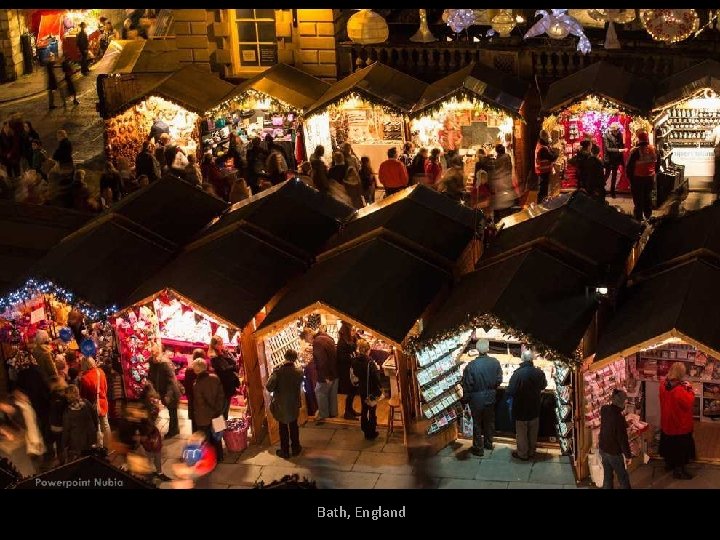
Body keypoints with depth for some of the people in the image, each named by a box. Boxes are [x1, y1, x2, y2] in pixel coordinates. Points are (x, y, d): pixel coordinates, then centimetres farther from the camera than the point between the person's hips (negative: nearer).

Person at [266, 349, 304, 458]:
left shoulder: (278, 370, -21)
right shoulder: (298, 372, -15)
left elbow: (269, 387, -25)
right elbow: (299, 387, -5)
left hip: (280, 405, -1)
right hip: (293, 404, 1)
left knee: (283, 427, 14)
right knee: (293, 426, 20)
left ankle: (284, 451, 21)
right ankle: (295, 448, 30)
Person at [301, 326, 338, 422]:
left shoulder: (317, 342, -23)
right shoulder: (327, 337, 8)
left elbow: (322, 360, -28)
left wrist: (325, 376, -24)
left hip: (326, 374, -9)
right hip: (334, 372, 9)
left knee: (320, 393, 6)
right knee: (332, 393, 21)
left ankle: (323, 415, 14)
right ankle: (333, 412, 33)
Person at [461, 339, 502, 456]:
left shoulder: (471, 366, -24)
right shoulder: (495, 362, -16)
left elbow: (467, 385, -16)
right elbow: (499, 380, -5)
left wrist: (465, 398, 0)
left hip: (477, 399, -3)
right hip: (491, 397, 3)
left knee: (477, 423, 12)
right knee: (489, 421, 22)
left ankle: (478, 448, 22)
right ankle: (488, 443, 38)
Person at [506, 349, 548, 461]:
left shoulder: (518, 373, -27)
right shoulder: (539, 372, -12)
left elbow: (510, 392, -25)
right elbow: (543, 385, 9)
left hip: (521, 409, -4)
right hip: (535, 408, 4)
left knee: (521, 433, 13)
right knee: (533, 432, 20)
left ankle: (522, 454, 25)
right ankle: (531, 451, 35)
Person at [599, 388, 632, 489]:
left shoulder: (604, 410, -8)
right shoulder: (619, 417, -29)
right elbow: (623, 439, -22)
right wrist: (628, 455, -10)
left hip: (603, 449, 7)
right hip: (615, 453, -7)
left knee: (607, 477, 19)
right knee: (623, 479, 11)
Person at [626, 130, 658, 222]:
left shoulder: (635, 151, -22)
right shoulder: (653, 149, -6)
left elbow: (630, 166, -15)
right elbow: (657, 163, 7)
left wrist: (630, 177, -1)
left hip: (637, 178, -4)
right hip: (650, 177, 4)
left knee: (638, 198, 8)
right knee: (648, 197, 20)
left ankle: (639, 217, 14)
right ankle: (648, 215, 31)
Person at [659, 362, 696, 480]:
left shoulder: (663, 384, -8)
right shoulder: (679, 390, -33)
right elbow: (689, 403, -24)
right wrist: (689, 389, -15)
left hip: (666, 422, 7)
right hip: (680, 425, -7)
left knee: (669, 444, 26)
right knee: (681, 447, 10)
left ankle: (669, 463, 44)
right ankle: (679, 471, 22)